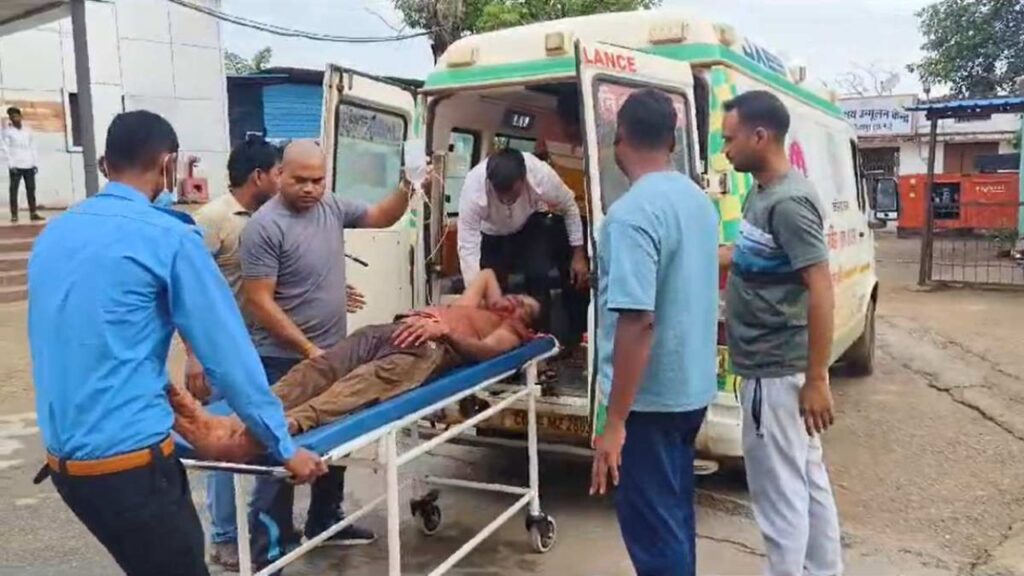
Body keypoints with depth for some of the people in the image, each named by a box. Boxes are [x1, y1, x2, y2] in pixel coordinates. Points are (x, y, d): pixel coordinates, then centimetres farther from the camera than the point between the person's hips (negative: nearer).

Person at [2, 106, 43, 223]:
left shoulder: (28, 130, 13)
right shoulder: (8, 131, 2)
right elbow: (6, 149, -2)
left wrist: (35, 163, 7)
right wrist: (11, 164, -12)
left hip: (29, 165, 3)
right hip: (16, 165, -3)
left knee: (31, 189, 4)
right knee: (14, 190, -3)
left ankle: (33, 214, 9)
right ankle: (14, 215, -2)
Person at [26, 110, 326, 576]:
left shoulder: (52, 234, 9)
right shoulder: (169, 236, -13)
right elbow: (227, 352, -13)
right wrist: (284, 446, -4)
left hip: (64, 457, 8)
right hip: (130, 459, -8)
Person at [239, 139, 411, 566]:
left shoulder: (332, 207, 3)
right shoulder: (265, 227, -19)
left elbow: (380, 218, 17)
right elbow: (258, 302, -20)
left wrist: (407, 189, -3)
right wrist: (307, 348, -19)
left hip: (332, 353, 8)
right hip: (285, 361, -8)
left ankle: (324, 522, 40)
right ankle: (268, 553, 11)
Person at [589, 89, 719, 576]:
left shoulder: (632, 213, -22)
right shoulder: (698, 199, 7)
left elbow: (638, 321, -28)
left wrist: (615, 423, -24)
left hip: (649, 397, -9)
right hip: (691, 387, 9)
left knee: (653, 529, 4)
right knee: (674, 513, 22)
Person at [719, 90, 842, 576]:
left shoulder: (789, 202, -20)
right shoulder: (763, 194, 9)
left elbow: (821, 291, -23)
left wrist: (816, 380, -23)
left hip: (777, 371, -10)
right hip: (774, 365, 10)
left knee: (779, 490, 3)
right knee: (806, 478, 19)